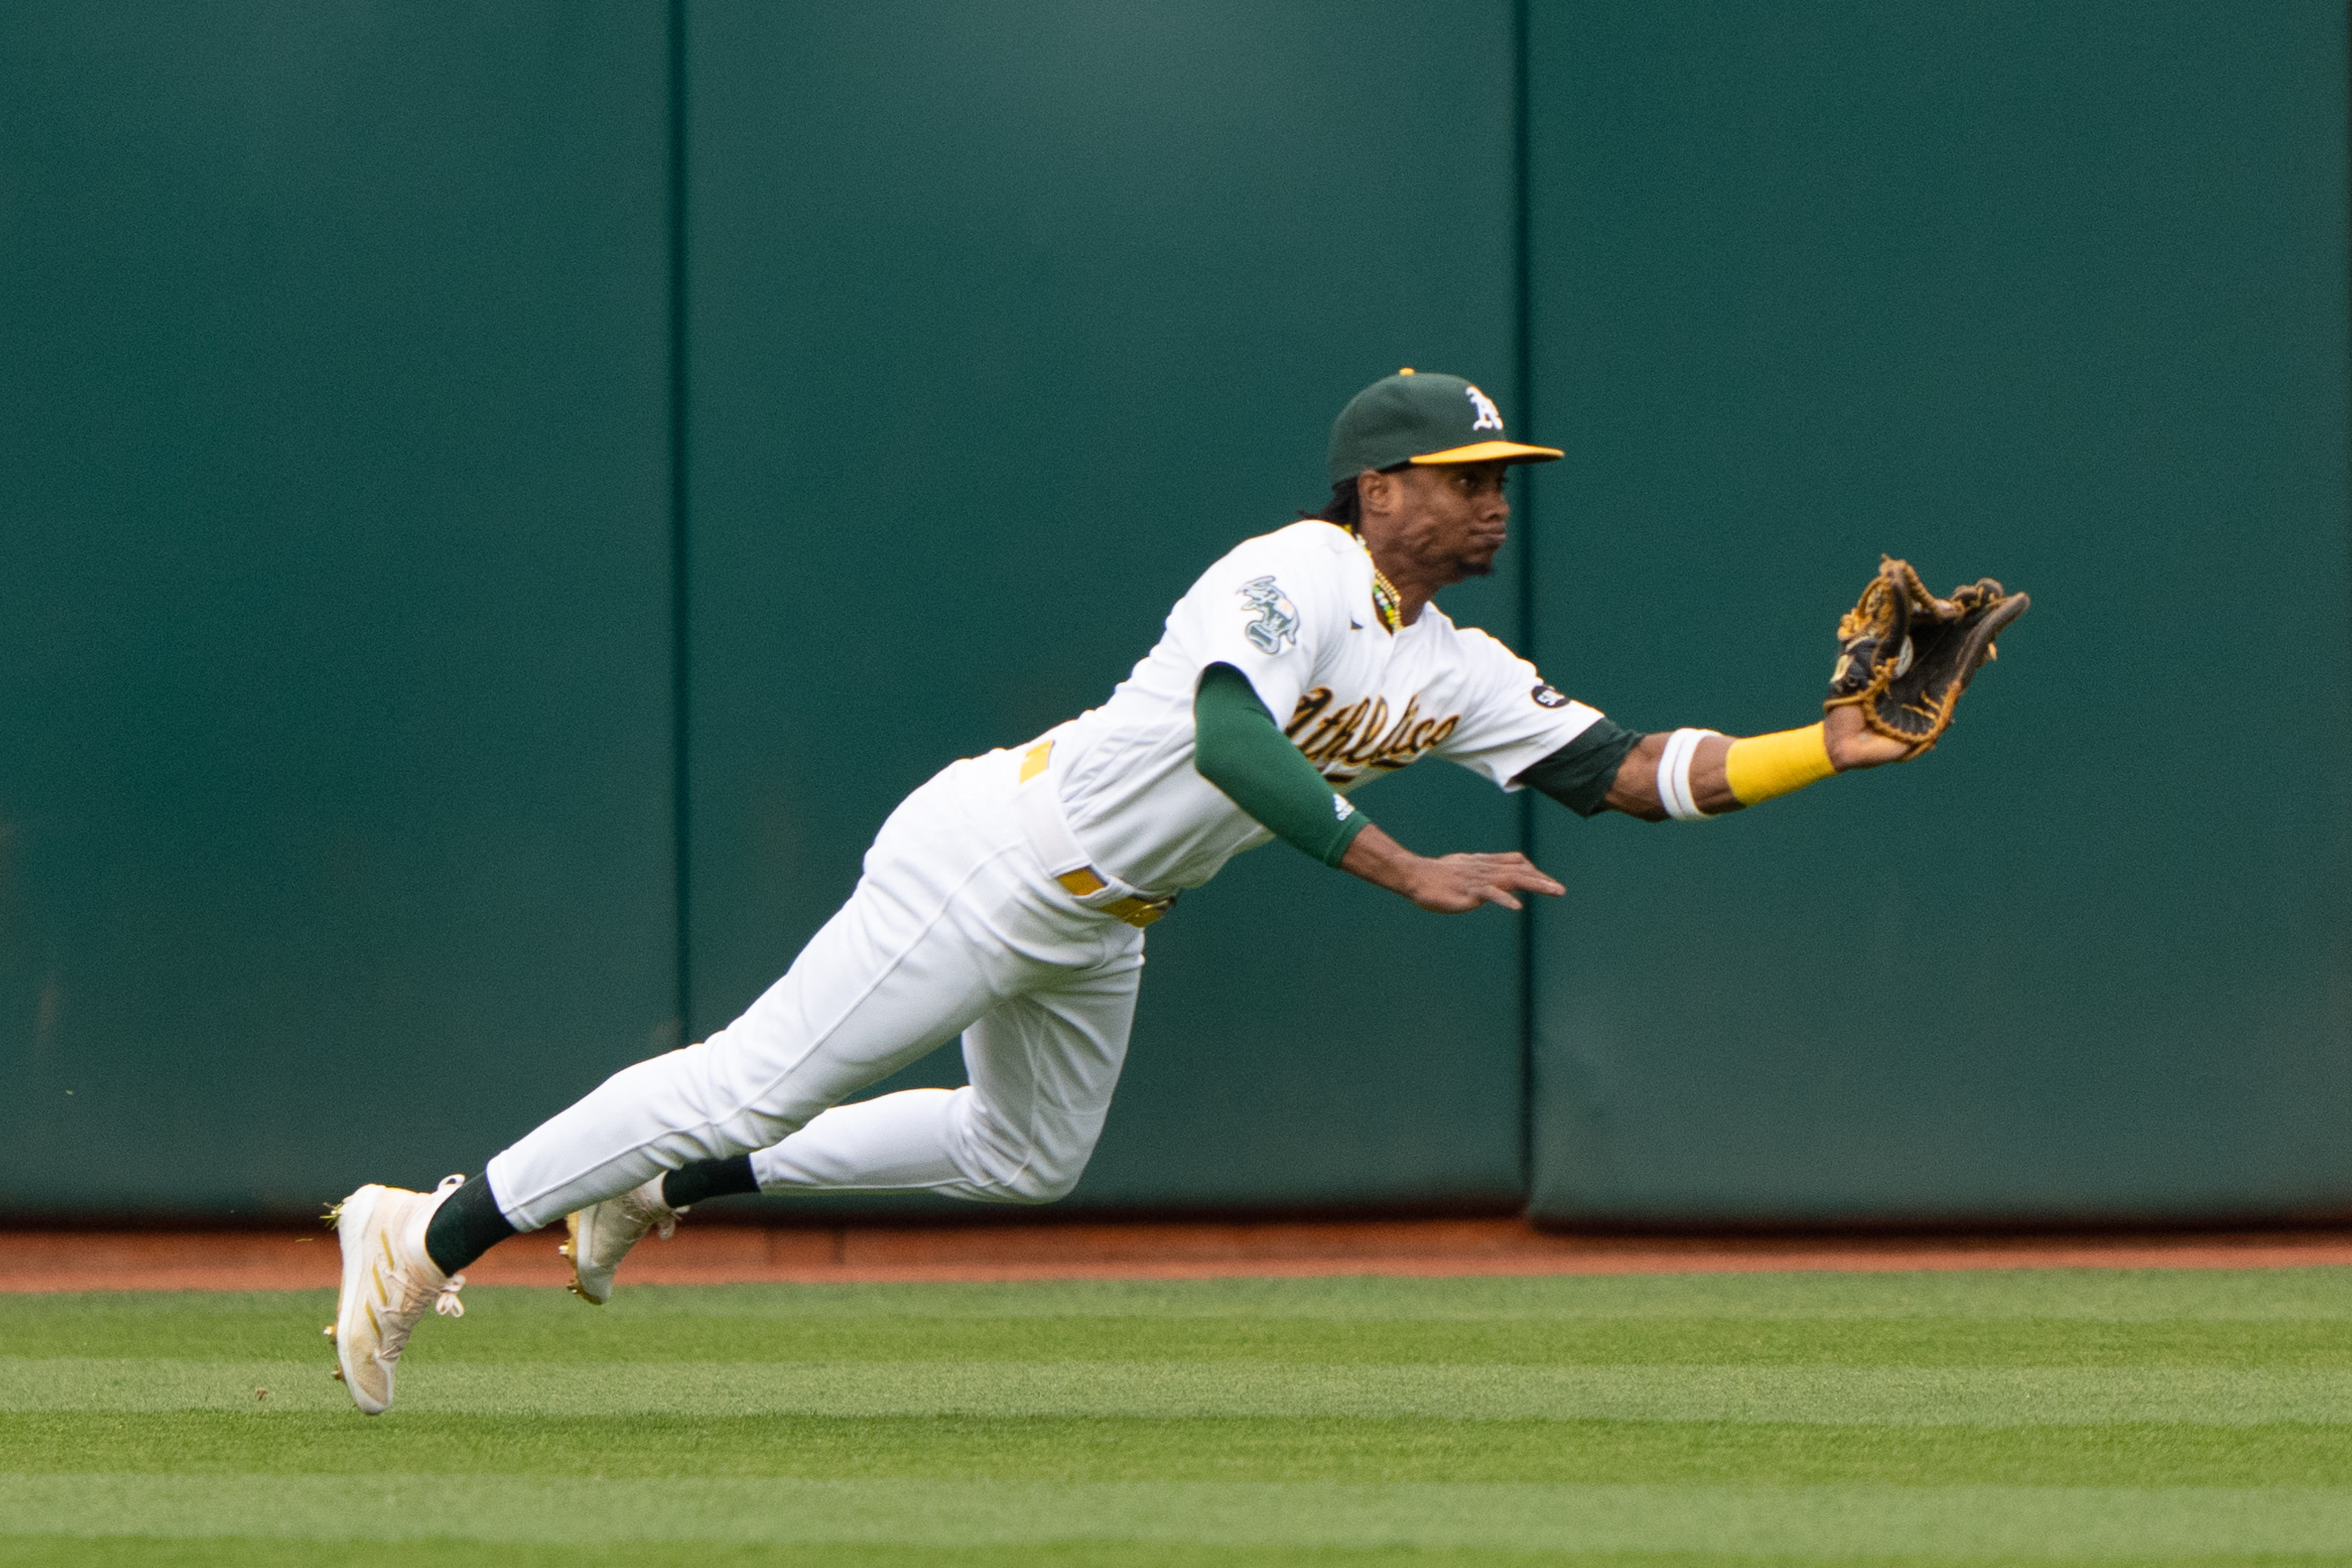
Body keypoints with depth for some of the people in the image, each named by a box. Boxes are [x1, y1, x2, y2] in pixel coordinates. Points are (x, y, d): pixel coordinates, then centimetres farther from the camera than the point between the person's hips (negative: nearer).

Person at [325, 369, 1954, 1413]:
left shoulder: (1455, 674, 3)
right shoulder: (1299, 575, -22)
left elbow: (1628, 769, 0)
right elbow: (1229, 742, -39)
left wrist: (1834, 747, -12)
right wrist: (1405, 870, -41)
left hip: (1095, 931, 10)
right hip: (996, 865, -9)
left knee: (1027, 1159, 25)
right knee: (759, 1081, -11)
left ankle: (671, 1183, 34)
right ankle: (432, 1234, -3)